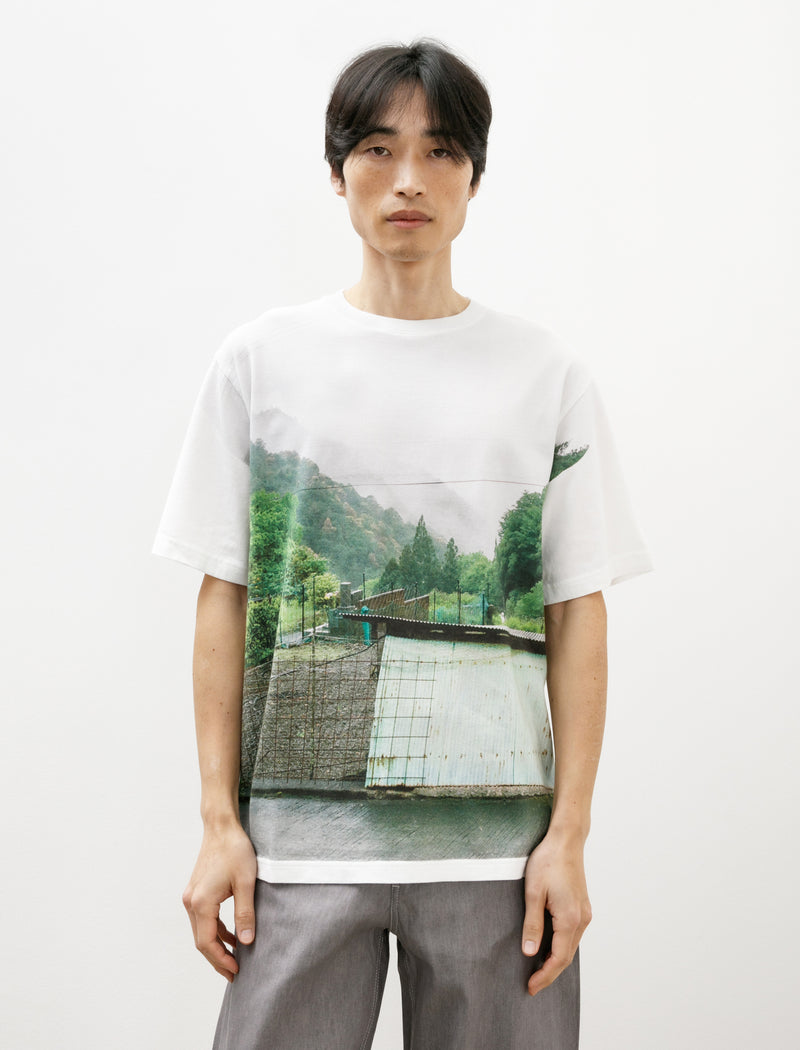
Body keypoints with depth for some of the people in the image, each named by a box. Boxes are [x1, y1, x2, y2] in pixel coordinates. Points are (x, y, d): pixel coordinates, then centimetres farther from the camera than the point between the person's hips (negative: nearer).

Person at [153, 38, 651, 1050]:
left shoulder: (547, 375, 6)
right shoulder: (263, 358, 6)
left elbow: (577, 613, 4)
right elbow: (225, 596, 4)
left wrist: (569, 835, -1)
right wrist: (219, 821, 0)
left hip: (495, 840, 1)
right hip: (302, 832, 0)